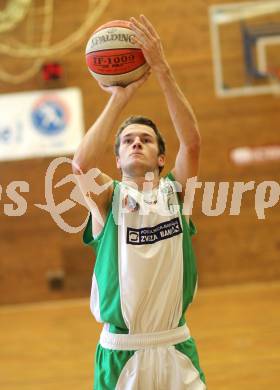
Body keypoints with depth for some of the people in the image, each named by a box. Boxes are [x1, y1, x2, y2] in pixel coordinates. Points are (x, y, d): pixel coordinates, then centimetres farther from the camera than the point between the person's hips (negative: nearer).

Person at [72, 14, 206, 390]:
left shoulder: (175, 191, 2)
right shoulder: (108, 197, 0)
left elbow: (192, 142, -15)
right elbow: (81, 165, -22)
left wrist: (162, 69, -22)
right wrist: (119, 98, -23)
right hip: (119, 352, -1)